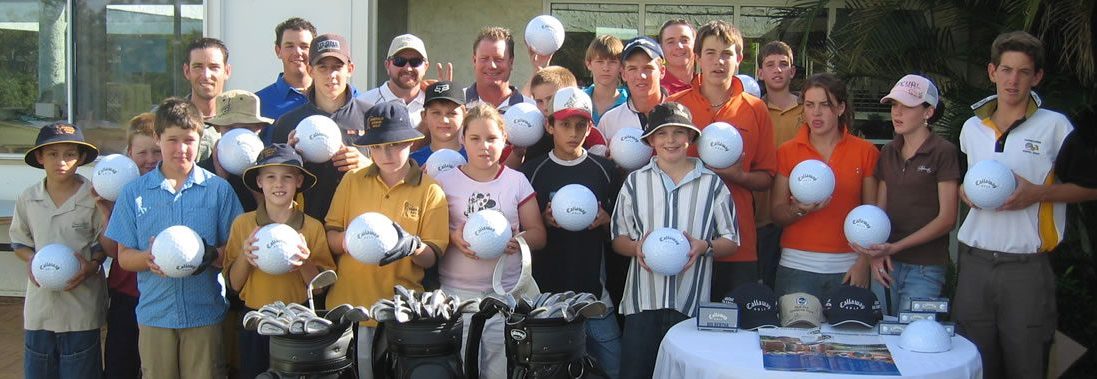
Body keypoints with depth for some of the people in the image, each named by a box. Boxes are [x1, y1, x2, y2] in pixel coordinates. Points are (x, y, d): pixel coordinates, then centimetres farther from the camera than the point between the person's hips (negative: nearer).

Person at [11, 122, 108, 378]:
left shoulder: (94, 198, -9)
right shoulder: (28, 199, 2)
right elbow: (19, 242, 14)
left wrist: (92, 264, -17)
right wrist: (32, 260, -6)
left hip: (81, 303, -3)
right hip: (40, 302, 3)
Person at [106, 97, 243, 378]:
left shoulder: (218, 189, 1)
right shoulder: (134, 192, 5)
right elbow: (124, 257, 5)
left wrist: (211, 256, -20)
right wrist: (149, 258, -16)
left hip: (205, 313, -1)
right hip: (154, 313, 1)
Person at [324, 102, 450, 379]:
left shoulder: (430, 191, -1)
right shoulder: (352, 181, 4)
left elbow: (431, 258, -2)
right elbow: (329, 238, 4)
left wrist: (412, 245, -24)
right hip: (348, 304, 2)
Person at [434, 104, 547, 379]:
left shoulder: (517, 181, 6)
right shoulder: (445, 180, 4)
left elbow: (538, 234, 7)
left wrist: (519, 239, -13)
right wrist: (453, 237, -16)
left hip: (507, 292, 1)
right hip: (456, 292, -1)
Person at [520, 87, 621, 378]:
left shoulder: (605, 170, 3)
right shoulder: (532, 171, 0)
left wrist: (605, 220, -9)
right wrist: (545, 220, -11)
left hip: (593, 290, 1)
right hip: (546, 293, -1)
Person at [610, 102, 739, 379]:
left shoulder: (712, 184, 6)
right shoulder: (635, 182, 10)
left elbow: (731, 242, 8)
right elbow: (618, 238, 12)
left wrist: (704, 247, -13)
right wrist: (636, 247, -10)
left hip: (692, 303, -1)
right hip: (643, 301, 1)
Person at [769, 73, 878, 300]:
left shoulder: (866, 152, 4)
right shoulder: (787, 152, 5)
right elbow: (777, 214, 4)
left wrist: (863, 263, -6)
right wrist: (799, 210, -16)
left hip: (847, 269, 0)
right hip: (797, 267, 0)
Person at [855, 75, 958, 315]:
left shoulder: (943, 153, -5)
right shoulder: (889, 153, 12)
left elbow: (946, 219, -9)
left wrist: (894, 247, -15)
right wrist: (876, 253, -5)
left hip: (925, 268, -5)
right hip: (890, 266, 5)